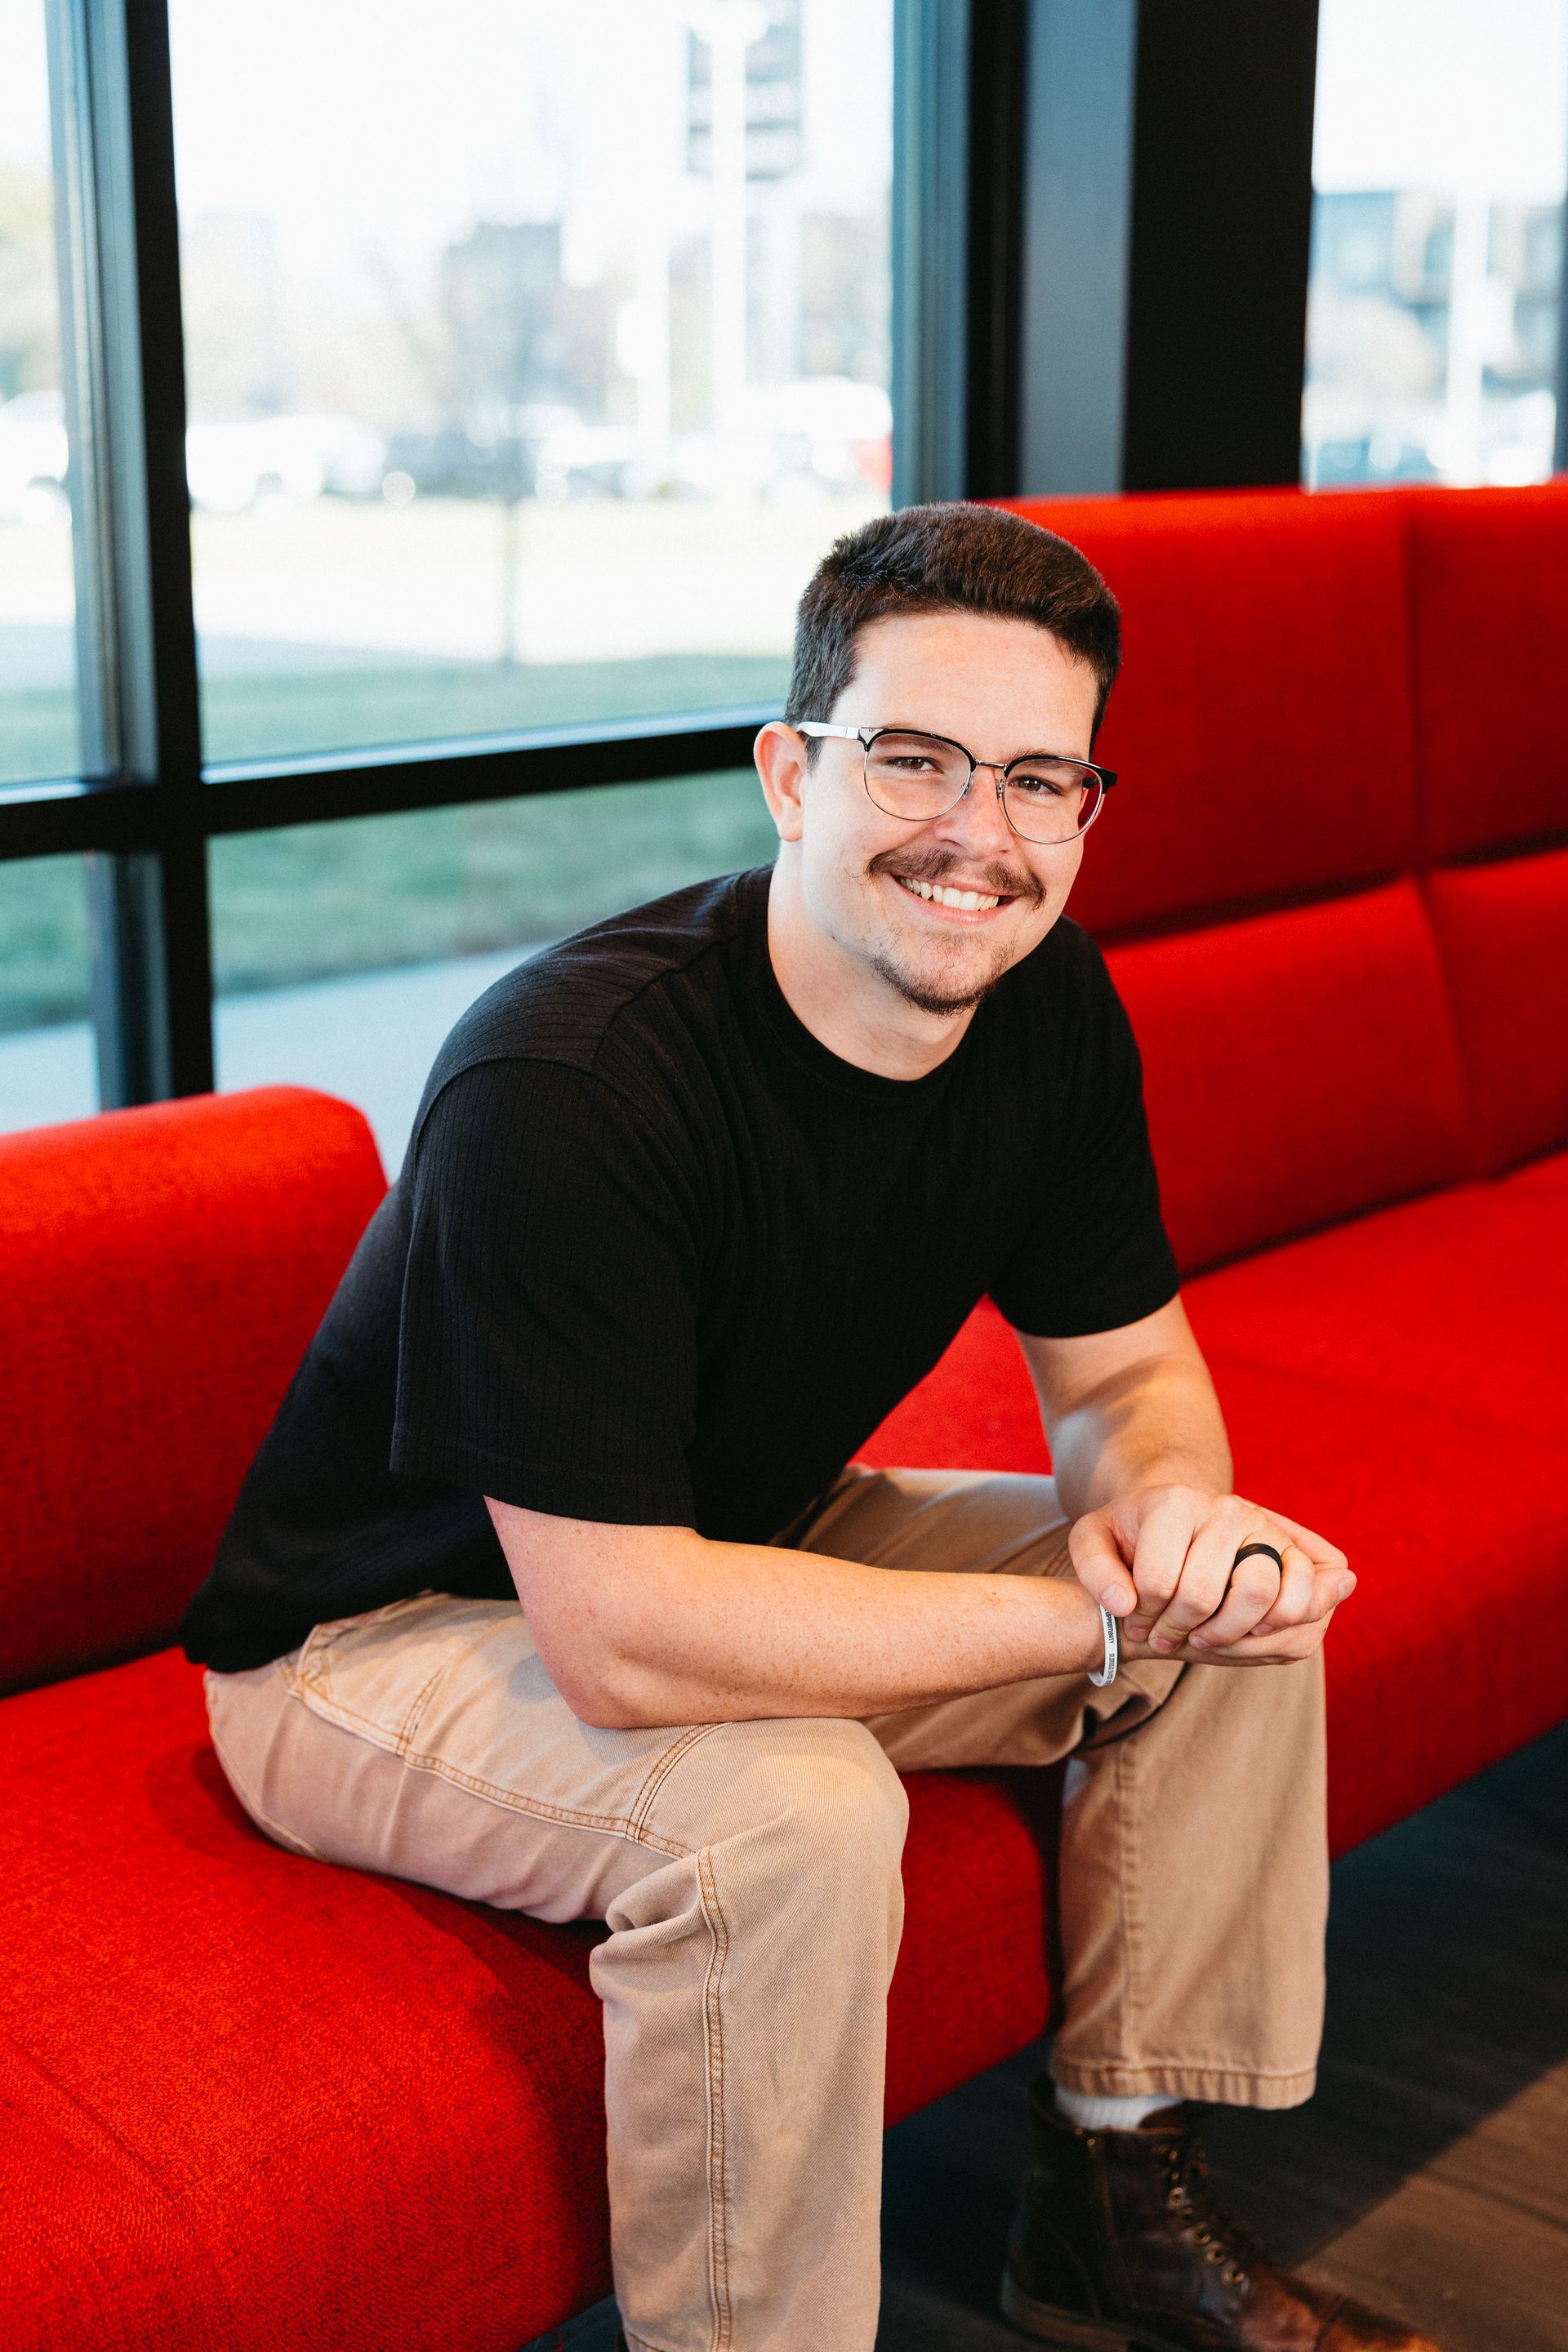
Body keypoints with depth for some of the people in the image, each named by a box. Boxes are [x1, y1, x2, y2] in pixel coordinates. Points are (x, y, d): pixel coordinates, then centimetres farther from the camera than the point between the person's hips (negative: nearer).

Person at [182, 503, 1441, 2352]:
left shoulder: (1050, 1013, -10)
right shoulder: (564, 1086, -34)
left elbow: (1126, 1369, 3)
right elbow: (622, 1639, -37)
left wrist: (1171, 1503, -23)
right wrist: (1101, 1613, -31)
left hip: (736, 1542, 8)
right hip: (384, 1634, -7)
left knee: (1246, 1604, -4)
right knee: (789, 1813, -35)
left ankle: (1118, 2198, 11)